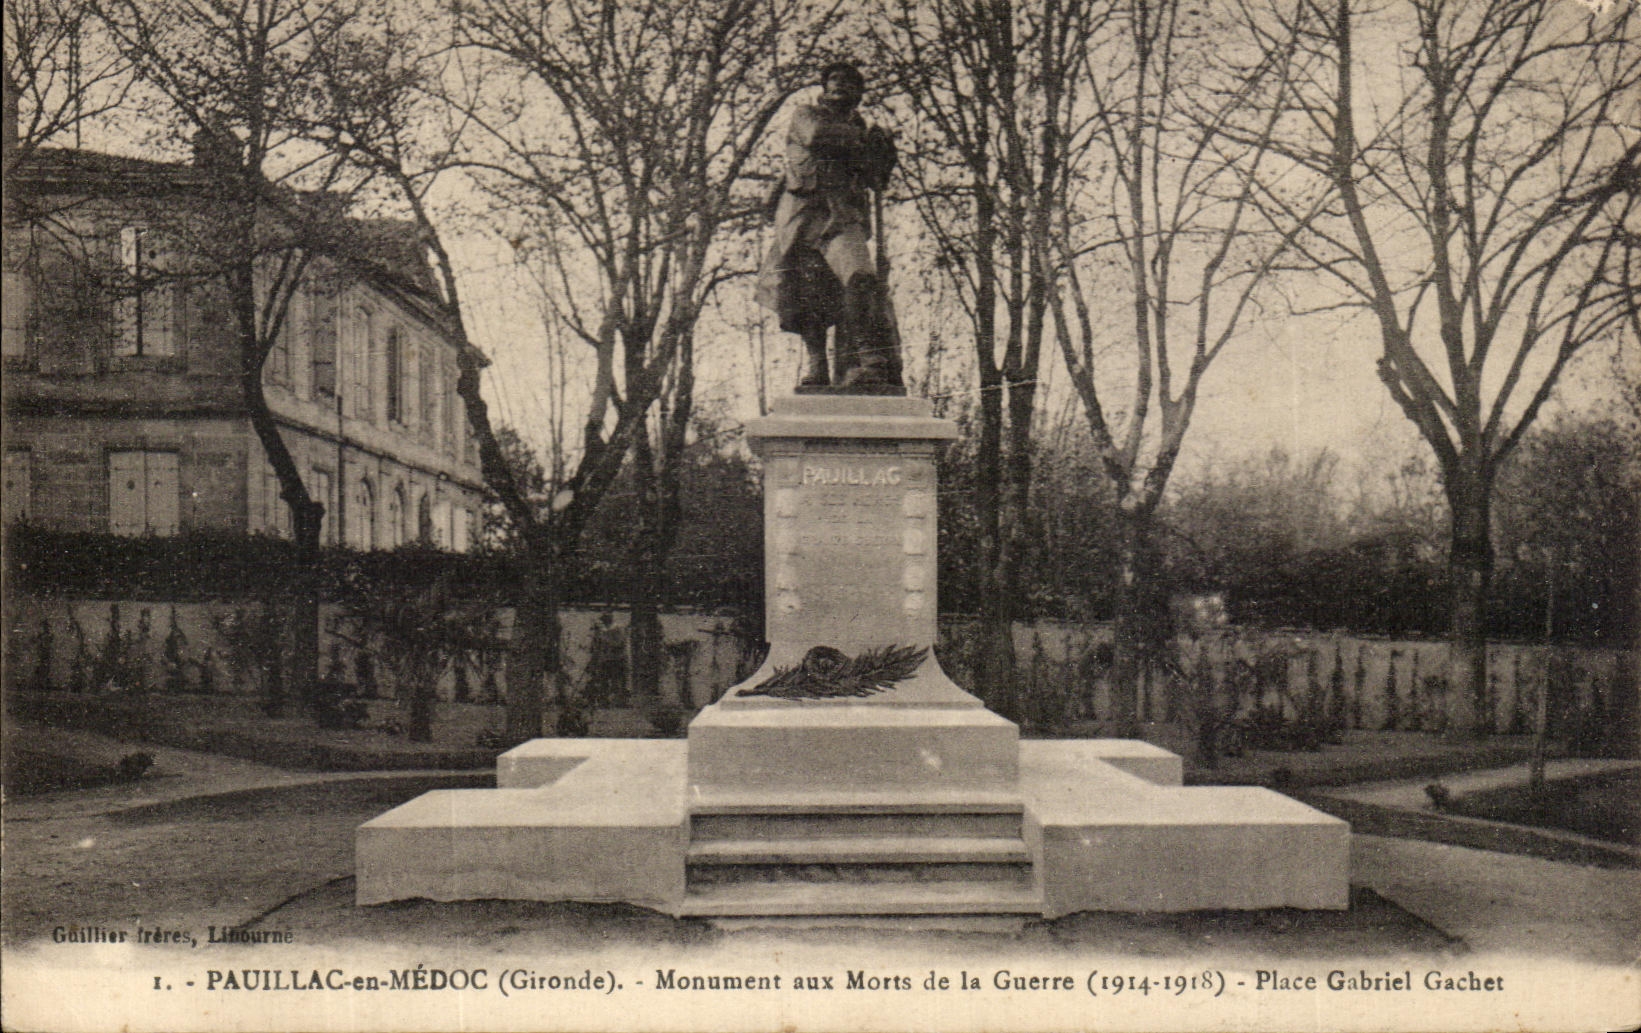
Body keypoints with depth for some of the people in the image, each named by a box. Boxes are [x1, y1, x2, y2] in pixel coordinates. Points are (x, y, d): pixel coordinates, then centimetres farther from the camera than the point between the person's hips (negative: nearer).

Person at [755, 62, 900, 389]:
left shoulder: (859, 128, 28)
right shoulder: (807, 115, 20)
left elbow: (876, 180, 19)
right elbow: (816, 134, -5)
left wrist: (882, 152, 1)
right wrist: (863, 139, 4)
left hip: (844, 218, 0)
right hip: (802, 212, 0)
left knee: (860, 278, -26)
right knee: (805, 295, -3)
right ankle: (816, 364, 14)